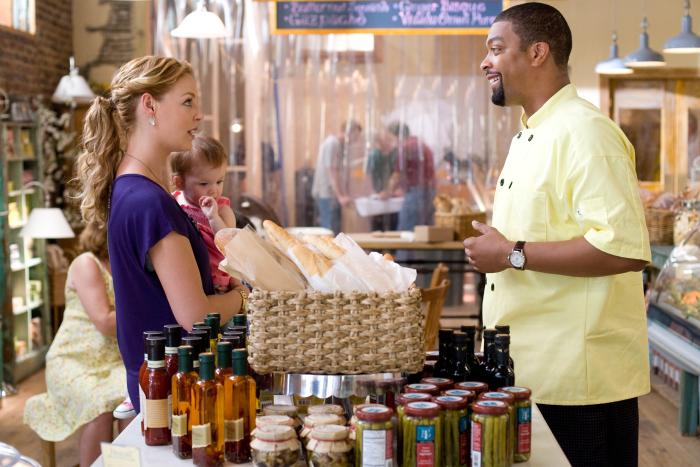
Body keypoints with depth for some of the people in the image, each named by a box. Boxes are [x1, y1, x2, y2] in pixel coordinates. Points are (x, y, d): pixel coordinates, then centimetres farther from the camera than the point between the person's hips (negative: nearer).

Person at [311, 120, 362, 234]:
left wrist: (344, 194, 15)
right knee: (331, 232, -9)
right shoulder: (332, 144, -16)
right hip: (326, 194, -10)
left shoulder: (339, 144, 13)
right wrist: (340, 196, -22)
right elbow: (332, 172, -20)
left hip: (332, 194, 10)